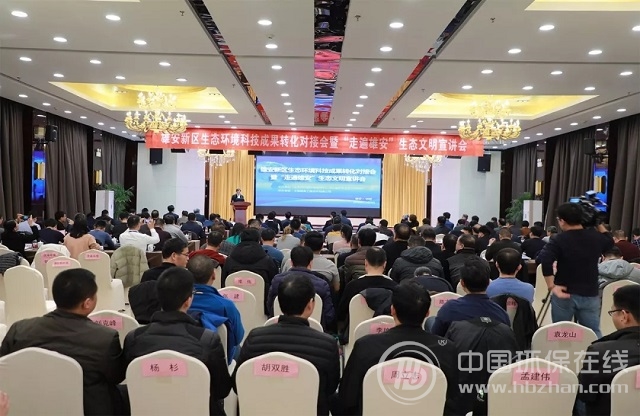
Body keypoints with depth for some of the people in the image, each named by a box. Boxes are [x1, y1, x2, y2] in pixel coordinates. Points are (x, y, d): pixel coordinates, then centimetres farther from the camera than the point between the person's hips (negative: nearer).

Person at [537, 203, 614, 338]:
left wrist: (551, 285, -20)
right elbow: (610, 242, 26)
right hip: (590, 294, 3)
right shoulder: (596, 237, 2)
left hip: (564, 293, -3)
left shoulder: (559, 240, -11)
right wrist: (599, 223, 23)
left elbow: (543, 259, -27)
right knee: (594, 332, 10)